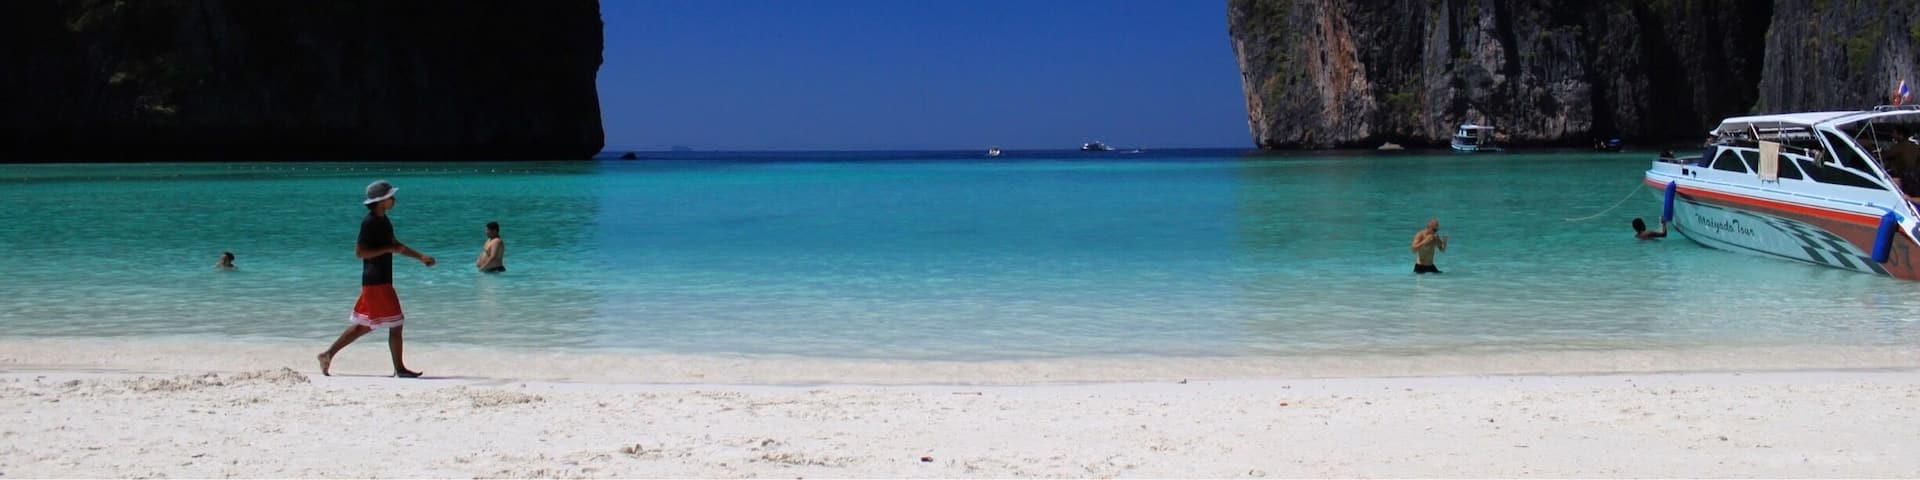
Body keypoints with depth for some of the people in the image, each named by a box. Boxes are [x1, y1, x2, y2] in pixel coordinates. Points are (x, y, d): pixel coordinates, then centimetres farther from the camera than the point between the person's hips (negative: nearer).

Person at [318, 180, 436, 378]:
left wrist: (421, 257, 20)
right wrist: (389, 249, -21)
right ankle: (399, 368, 2)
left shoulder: (383, 220, 14)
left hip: (382, 280, 10)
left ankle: (329, 354, 18)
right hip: (376, 281, -10)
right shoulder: (370, 223, -16)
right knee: (395, 324, -4)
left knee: (364, 325, 14)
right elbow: (359, 252, -20)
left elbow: (395, 244, 25)